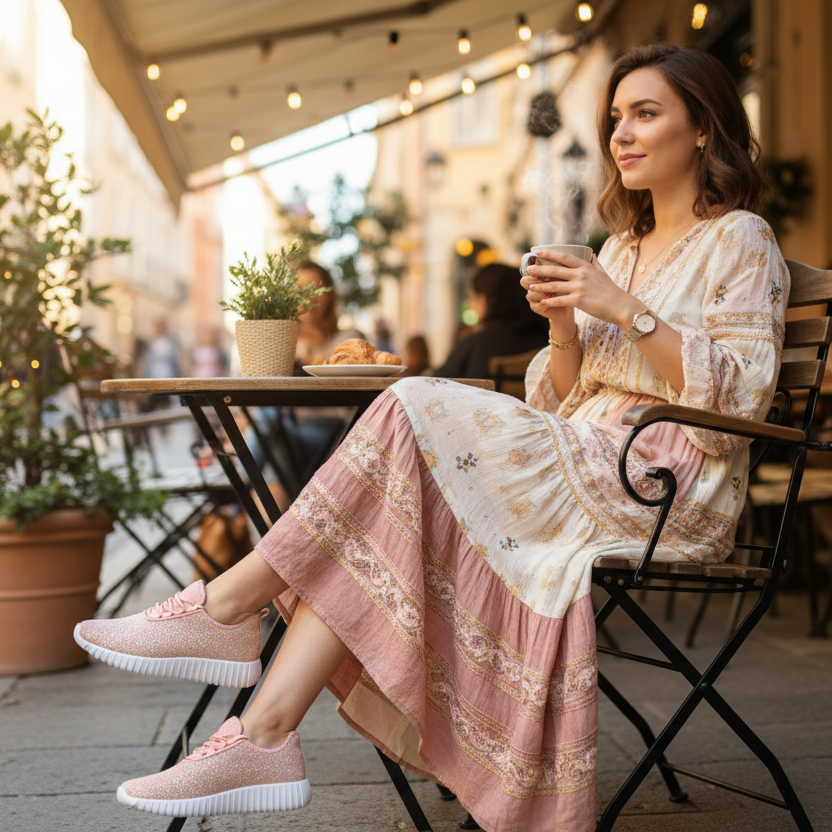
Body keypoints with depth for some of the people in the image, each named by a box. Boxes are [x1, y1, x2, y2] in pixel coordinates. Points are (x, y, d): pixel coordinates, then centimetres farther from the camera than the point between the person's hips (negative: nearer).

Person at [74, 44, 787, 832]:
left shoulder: (739, 241, 1)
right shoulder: (624, 245, 23)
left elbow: (736, 399, -13)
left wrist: (626, 310, -20)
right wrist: (565, 325, -5)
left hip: (665, 489, -7)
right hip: (587, 472, 7)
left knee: (419, 416, -24)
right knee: (373, 529, -18)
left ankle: (232, 602, -18)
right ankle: (264, 737, -25)